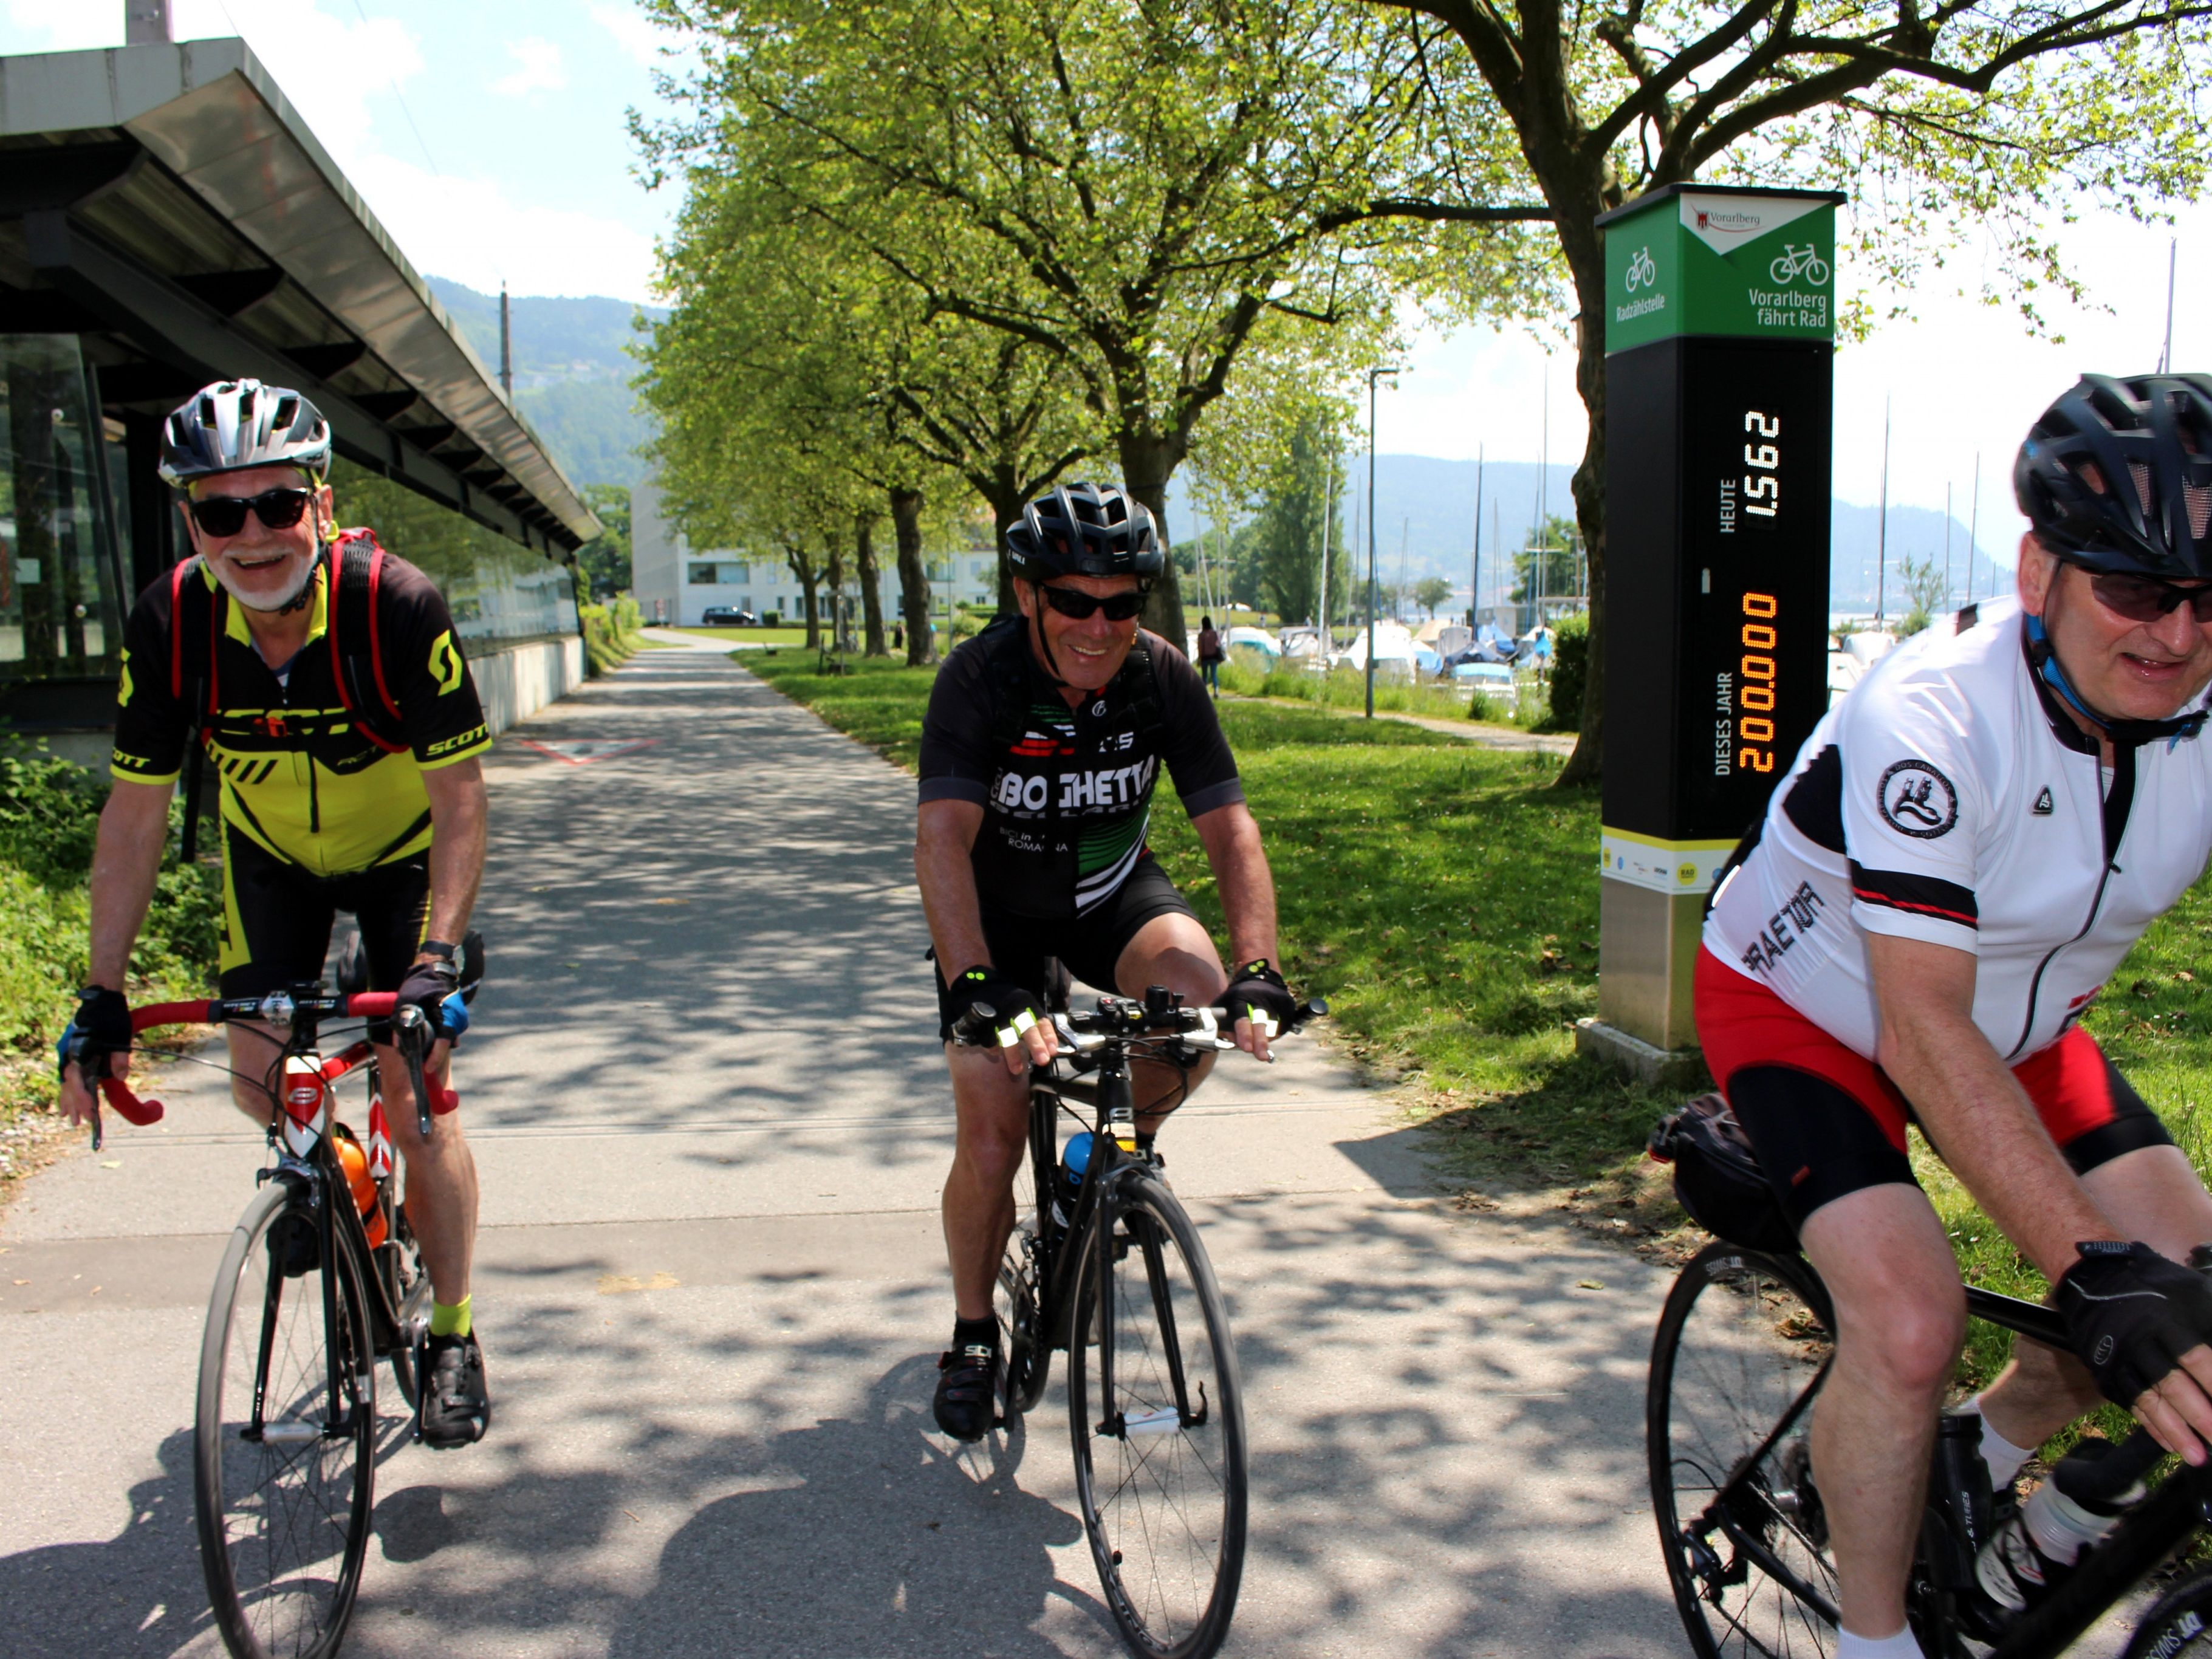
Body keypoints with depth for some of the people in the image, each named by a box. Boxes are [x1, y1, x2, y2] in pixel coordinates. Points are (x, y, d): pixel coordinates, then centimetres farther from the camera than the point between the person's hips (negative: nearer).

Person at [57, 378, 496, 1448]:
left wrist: (438, 956, -36)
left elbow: (459, 799, -27)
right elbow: (135, 815, -16)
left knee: (415, 1099, -8)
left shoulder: (396, 605, -33)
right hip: (271, 857, 3)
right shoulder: (170, 622, -24)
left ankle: (452, 1334, 10)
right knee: (258, 1083, -1)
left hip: (400, 855, -3)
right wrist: (102, 995, -16)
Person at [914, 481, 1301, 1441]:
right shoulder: (980, 679, -28)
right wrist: (979, 988, -53)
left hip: (1112, 894, 2)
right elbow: (942, 839, -39)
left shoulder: (1163, 678, -20)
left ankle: (1131, 1143, 3)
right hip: (998, 914, -2)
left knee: (1200, 996, -29)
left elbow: (1229, 827, -23)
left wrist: (1257, 972, -38)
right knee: (989, 1145, -9)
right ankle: (974, 1334, 18)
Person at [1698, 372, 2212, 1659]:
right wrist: (2096, 1267, -45)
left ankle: (1993, 1462, 25)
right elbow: (1924, 1031, -37)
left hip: (2016, 1015, 6)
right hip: (1807, 1006, -6)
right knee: (1913, 1320, -24)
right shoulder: (1933, 719, -33)